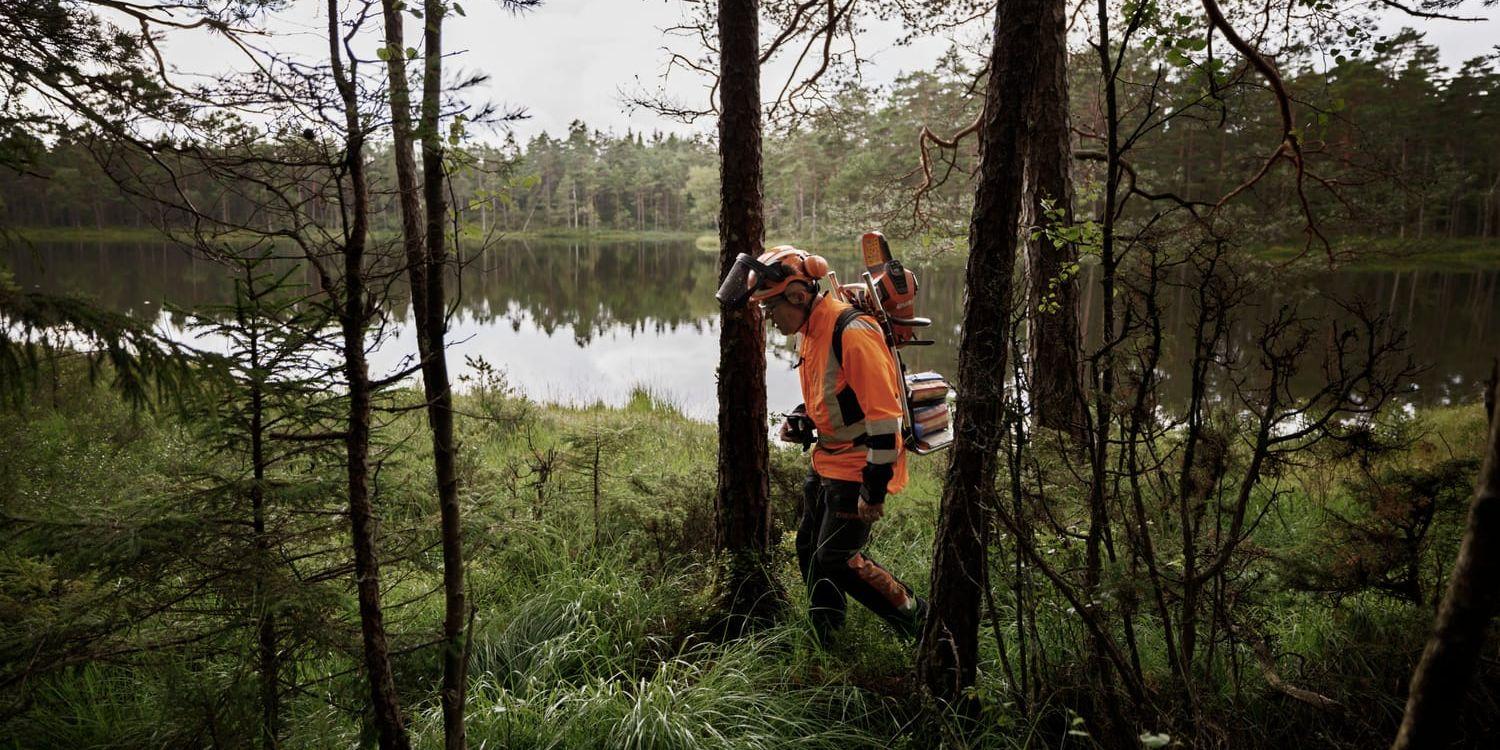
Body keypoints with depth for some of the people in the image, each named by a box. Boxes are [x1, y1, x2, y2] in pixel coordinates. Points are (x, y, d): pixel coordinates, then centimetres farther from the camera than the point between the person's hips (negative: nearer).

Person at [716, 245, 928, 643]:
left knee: (838, 560, -3)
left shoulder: (853, 333, -25)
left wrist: (874, 488, -24)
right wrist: (800, 417, 5)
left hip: (858, 466, -10)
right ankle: (823, 640, 33)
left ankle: (914, 615, 18)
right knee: (810, 549, 16)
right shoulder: (811, 330, 6)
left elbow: (884, 414, -26)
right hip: (827, 459, 10)